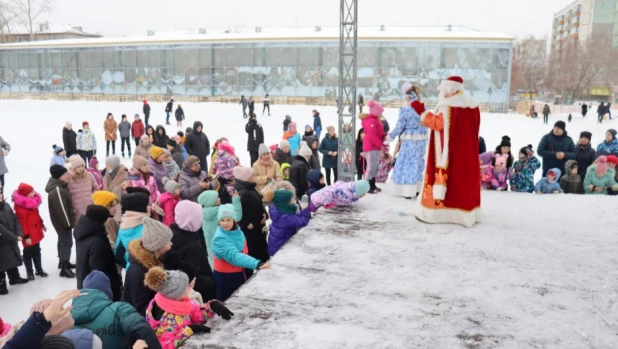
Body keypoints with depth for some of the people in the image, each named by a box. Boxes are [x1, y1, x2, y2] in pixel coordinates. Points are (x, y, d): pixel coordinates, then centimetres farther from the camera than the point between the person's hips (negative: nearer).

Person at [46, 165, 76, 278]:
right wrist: (68, 223, -20)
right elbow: (61, 209, -27)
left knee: (63, 241, 23)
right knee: (67, 243, -5)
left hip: (61, 221, 11)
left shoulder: (59, 186, 6)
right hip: (63, 221, -11)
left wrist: (68, 221, 20)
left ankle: (63, 262, 39)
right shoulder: (57, 190, -28)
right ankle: (64, 269, 1)